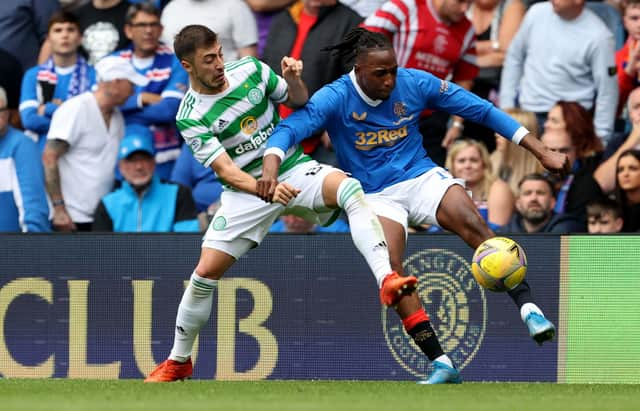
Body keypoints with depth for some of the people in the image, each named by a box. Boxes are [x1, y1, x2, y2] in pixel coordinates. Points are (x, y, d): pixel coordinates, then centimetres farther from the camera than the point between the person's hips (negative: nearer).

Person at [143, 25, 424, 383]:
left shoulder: (251, 70, -3)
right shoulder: (191, 118, -13)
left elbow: (299, 102, 12)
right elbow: (226, 171, -20)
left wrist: (294, 79, -12)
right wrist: (266, 189, -39)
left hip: (294, 169, 1)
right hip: (247, 188, -1)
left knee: (350, 189, -31)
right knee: (205, 273, -9)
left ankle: (387, 281, -46)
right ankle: (178, 361, 15)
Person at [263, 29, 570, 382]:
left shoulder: (414, 83, -6)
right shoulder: (335, 98, -12)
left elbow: (480, 110, -1)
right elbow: (290, 128, -24)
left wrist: (541, 152, -1)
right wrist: (271, 163, -48)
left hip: (422, 178, 1)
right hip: (377, 196, -1)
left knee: (472, 224, -28)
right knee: (390, 267, -25)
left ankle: (527, 308, -28)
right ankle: (441, 364, -24)